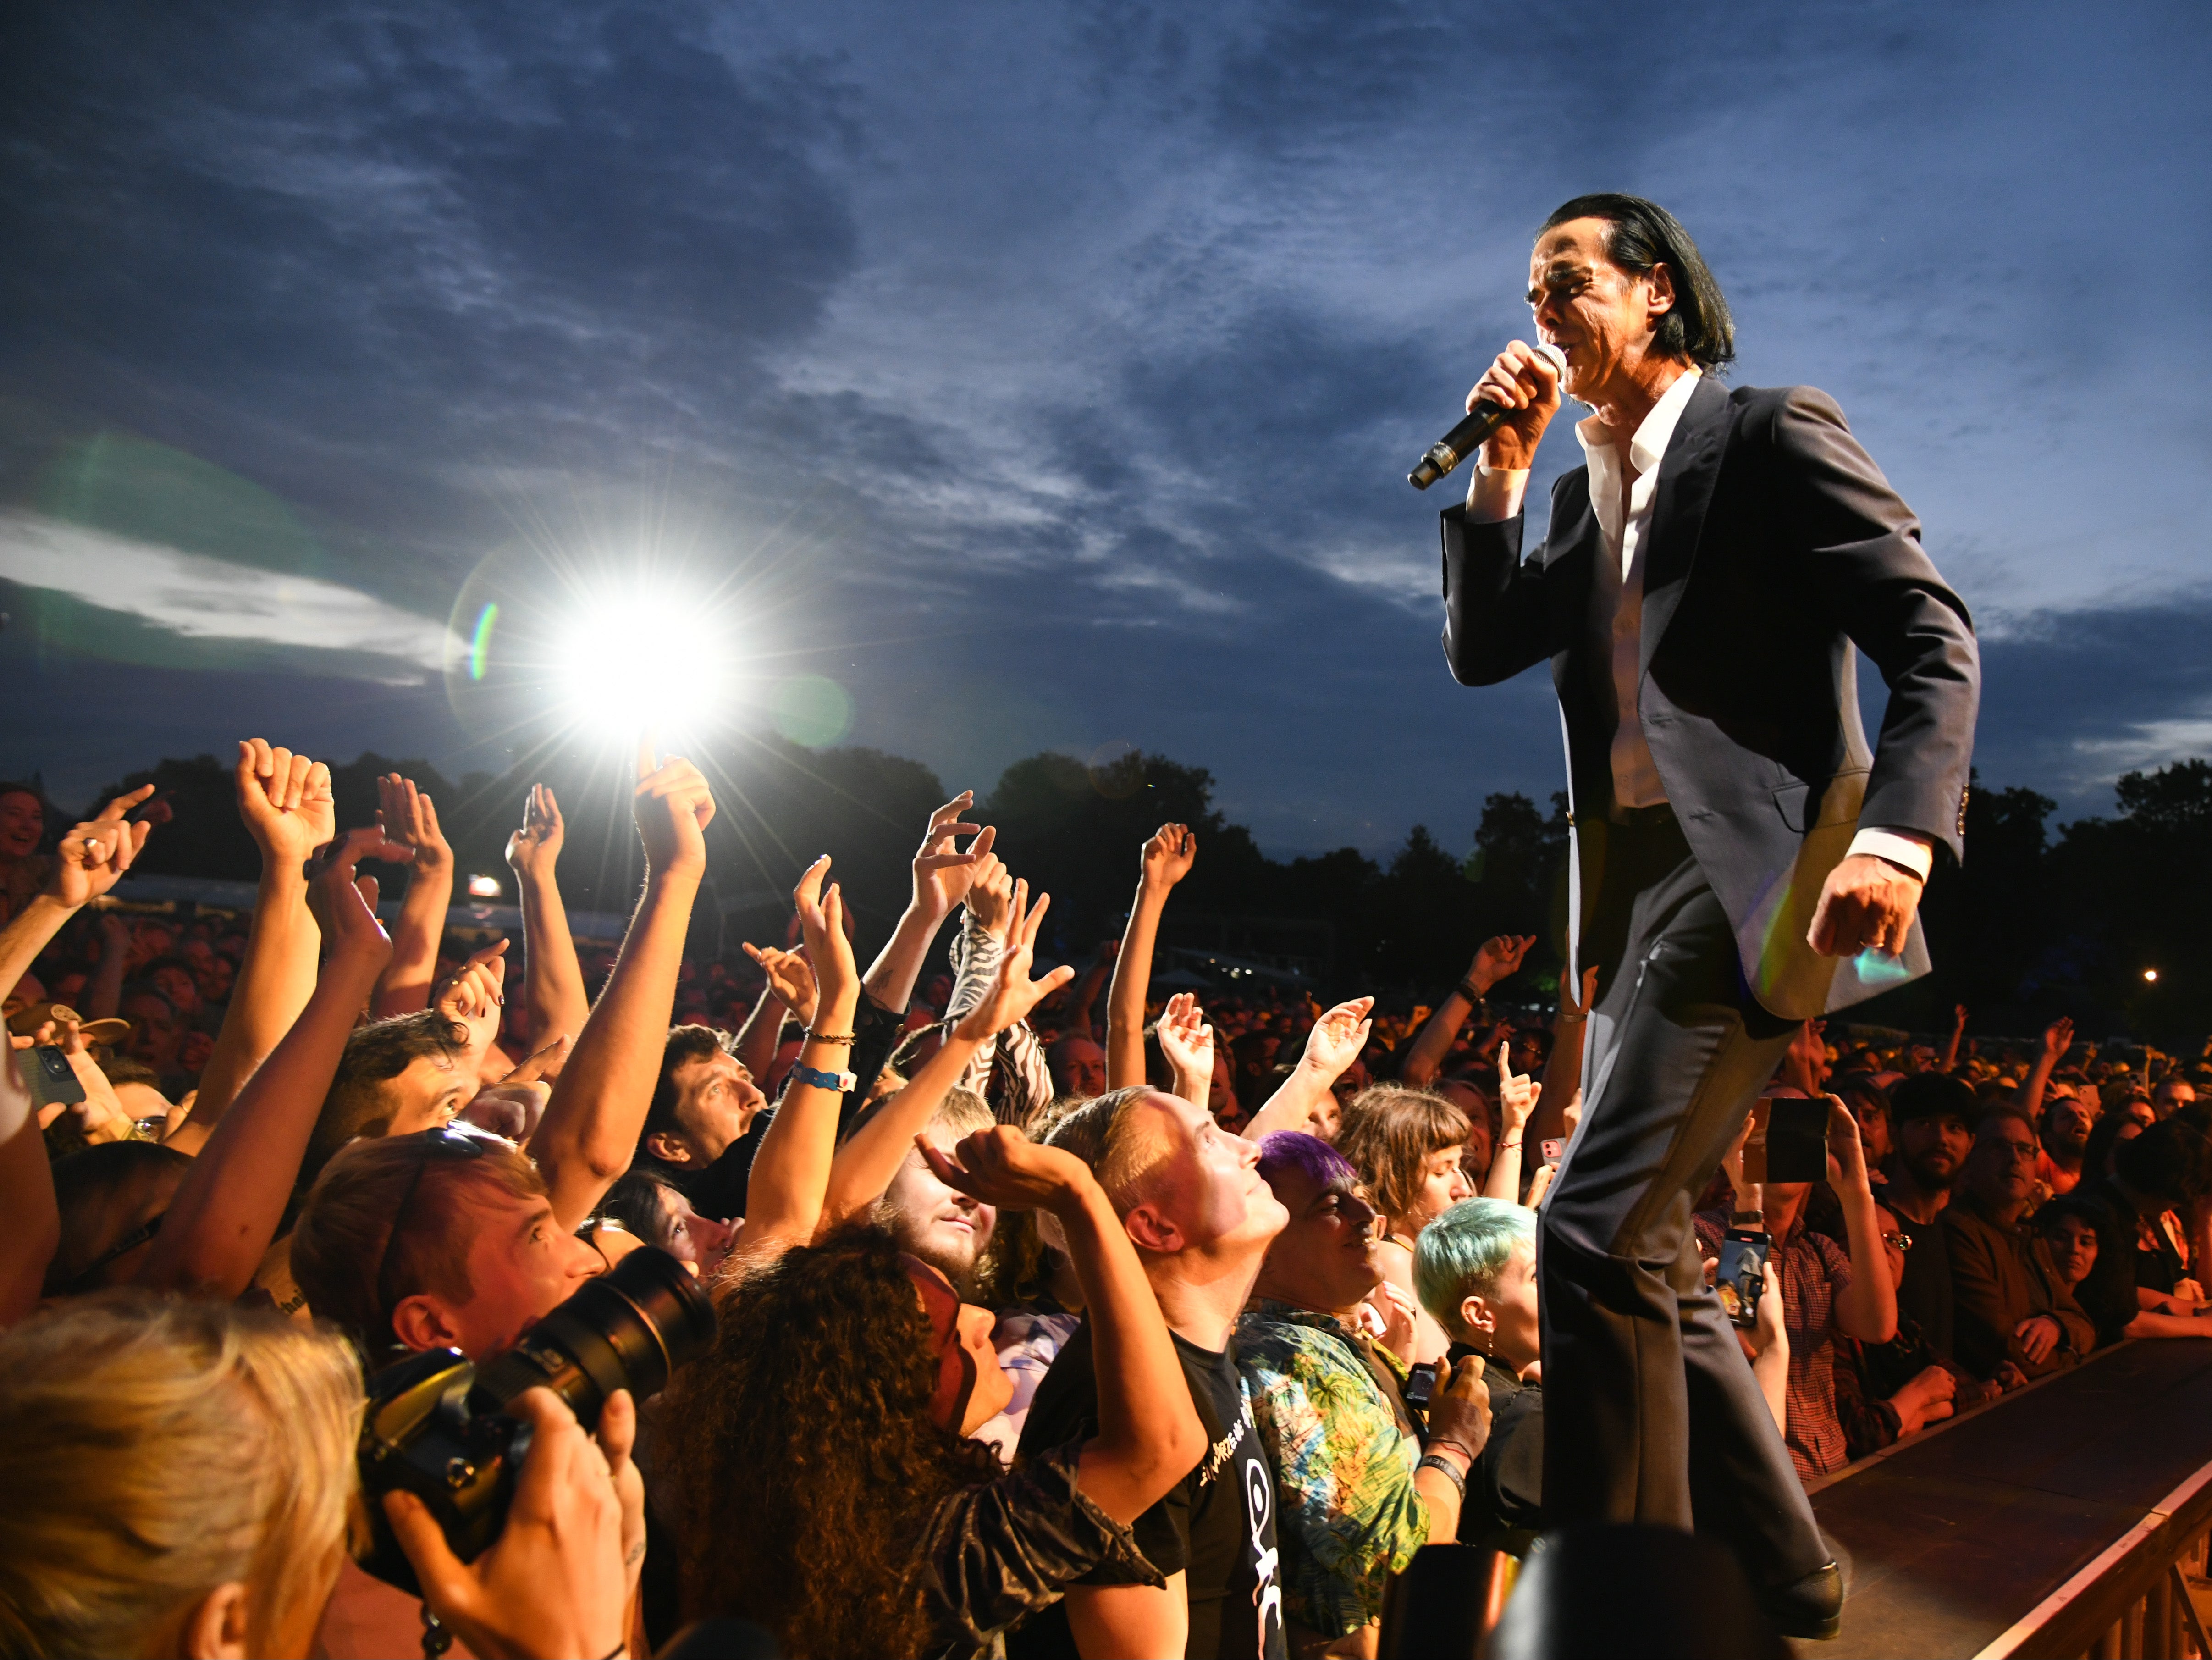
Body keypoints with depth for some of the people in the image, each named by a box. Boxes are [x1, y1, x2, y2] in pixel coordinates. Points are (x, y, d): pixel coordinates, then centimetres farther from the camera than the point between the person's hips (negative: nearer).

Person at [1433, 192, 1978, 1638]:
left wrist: (1898, 834, -23)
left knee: (1597, 1234, -17)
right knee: (1642, 1255, 11)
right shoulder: (1590, 492, 22)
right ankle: (1780, 1570, 25)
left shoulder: (1772, 435, -1)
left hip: (1751, 869, -8)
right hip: (1642, 888, 9)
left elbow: (1934, 639, -8)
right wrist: (1504, 467, 7)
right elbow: (1481, 650, 14)